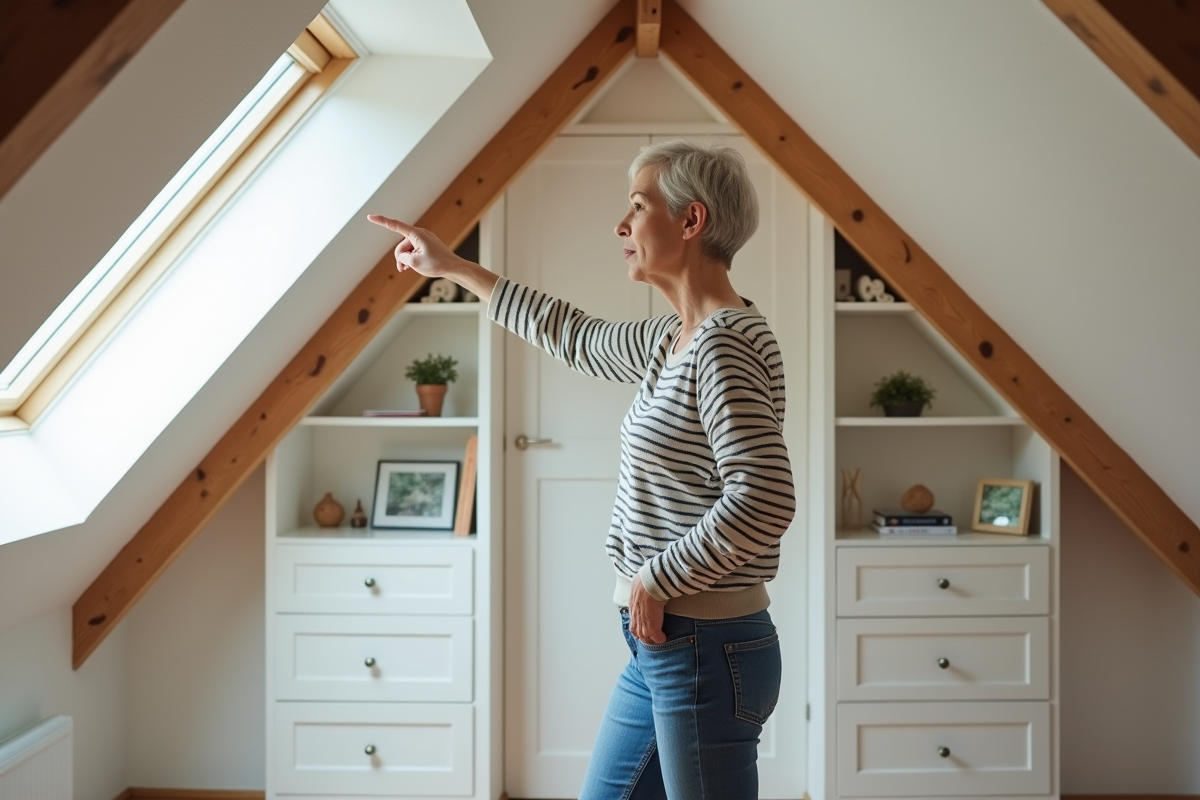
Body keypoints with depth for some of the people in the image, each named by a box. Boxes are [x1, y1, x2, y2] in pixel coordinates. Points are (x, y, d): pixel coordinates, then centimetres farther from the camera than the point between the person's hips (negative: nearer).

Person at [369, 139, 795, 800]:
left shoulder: (726, 341, -18)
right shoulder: (672, 340, 10)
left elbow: (764, 499, -27)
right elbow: (576, 337, 26)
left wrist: (657, 578, -15)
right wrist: (451, 267, 32)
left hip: (706, 651, -9)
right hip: (660, 649, 9)